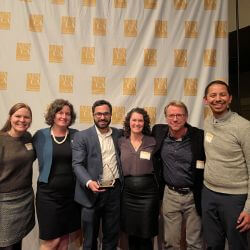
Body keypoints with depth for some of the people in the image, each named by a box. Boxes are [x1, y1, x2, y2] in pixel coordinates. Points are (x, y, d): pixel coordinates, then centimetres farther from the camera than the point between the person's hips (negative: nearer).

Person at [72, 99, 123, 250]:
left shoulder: (118, 134, 6)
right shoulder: (82, 136, -5)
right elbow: (77, 164, -11)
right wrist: (89, 182, -27)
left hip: (114, 191, 3)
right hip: (92, 192, -2)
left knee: (112, 235, 19)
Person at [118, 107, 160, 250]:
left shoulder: (152, 142, -2)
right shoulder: (121, 142, 2)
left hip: (148, 192, -1)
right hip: (128, 193, 2)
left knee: (146, 236, 9)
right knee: (131, 234, 17)